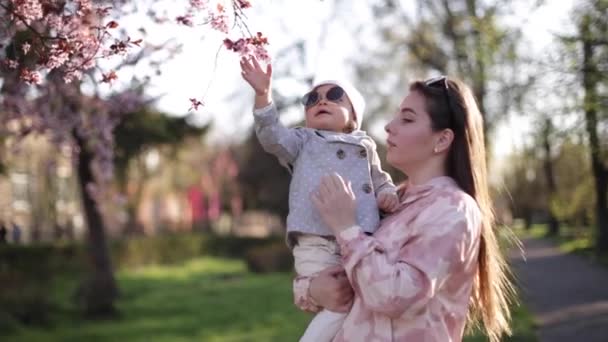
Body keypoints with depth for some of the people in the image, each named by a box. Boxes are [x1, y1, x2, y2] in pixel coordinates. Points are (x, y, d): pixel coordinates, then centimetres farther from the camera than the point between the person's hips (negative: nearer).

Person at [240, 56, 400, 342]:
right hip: (315, 243, -3)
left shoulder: (364, 146, 24)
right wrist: (263, 94, -15)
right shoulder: (303, 140, 17)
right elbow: (273, 137, -1)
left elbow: (379, 179, 32)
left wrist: (388, 192, 7)